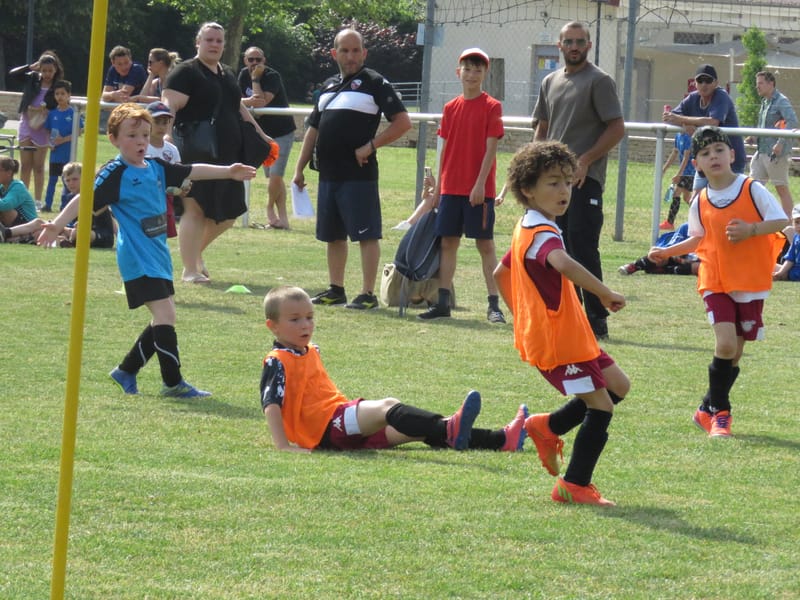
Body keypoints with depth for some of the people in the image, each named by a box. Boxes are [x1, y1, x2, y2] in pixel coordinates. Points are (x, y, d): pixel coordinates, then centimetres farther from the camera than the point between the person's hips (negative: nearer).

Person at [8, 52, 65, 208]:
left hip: (42, 128, -3)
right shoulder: (32, 79, 0)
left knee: (38, 166, 5)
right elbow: (13, 73, -2)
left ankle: (37, 200, 12)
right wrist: (31, 67, -9)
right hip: (26, 124, 3)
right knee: (25, 165, 7)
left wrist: (45, 107, -21)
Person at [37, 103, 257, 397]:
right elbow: (85, 198, -17)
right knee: (165, 313, -13)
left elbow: (192, 171, 23)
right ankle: (173, 383, -7)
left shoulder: (156, 168, 11)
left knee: (164, 317, 12)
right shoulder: (115, 173, -11)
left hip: (158, 253, 9)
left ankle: (126, 370, 26)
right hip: (137, 258, -9)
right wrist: (57, 224, -28)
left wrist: (228, 172, 25)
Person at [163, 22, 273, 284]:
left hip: (227, 154, 8)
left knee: (227, 214, 9)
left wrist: (261, 136, 35)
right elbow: (170, 106, -15)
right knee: (195, 210, -6)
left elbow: (239, 108, 33)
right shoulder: (186, 72, -5)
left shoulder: (227, 75, 20)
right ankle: (190, 270, -1)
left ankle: (196, 251, 32)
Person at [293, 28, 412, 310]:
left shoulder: (374, 83, -3)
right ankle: (336, 290, 21)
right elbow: (313, 129, 24)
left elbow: (402, 122, -9)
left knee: (366, 234, -6)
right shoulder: (329, 86, 18)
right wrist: (299, 168, 19)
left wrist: (370, 146, -13)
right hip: (328, 174, 8)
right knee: (333, 235, 13)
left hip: (359, 173, -7)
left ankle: (368, 294, -5)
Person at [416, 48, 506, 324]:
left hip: (479, 190, -5)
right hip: (451, 187, 5)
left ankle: (494, 304, 0)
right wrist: (438, 186, 11)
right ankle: (443, 302, 10)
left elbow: (491, 149, -9)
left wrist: (480, 184, -16)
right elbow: (445, 149, 13)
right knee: (448, 242, 6)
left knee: (485, 244, -2)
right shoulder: (451, 108, 9)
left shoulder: (491, 107, -5)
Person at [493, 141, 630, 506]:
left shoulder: (525, 230, 14)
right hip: (557, 340, -10)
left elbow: (500, 274, 27)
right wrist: (606, 294, -38)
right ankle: (574, 486, -2)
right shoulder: (543, 234, -19)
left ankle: (549, 427, 20)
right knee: (600, 406, -7)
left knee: (617, 386, 17)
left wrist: (521, 315, 28)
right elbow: (563, 263, -42)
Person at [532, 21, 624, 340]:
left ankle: (597, 321, -9)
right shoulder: (551, 82, 16)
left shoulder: (599, 81, -4)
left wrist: (584, 161, -15)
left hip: (585, 180, -7)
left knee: (583, 250, -11)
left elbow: (617, 128, -9)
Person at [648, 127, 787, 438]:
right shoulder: (700, 204, 3)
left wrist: (751, 230, -20)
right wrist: (667, 252, 8)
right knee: (725, 343, -17)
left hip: (751, 283, -1)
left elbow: (780, 220, -6)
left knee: (734, 352, 5)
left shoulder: (753, 190, -7)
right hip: (716, 282, 1)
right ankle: (719, 412, -3)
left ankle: (709, 410, 22)